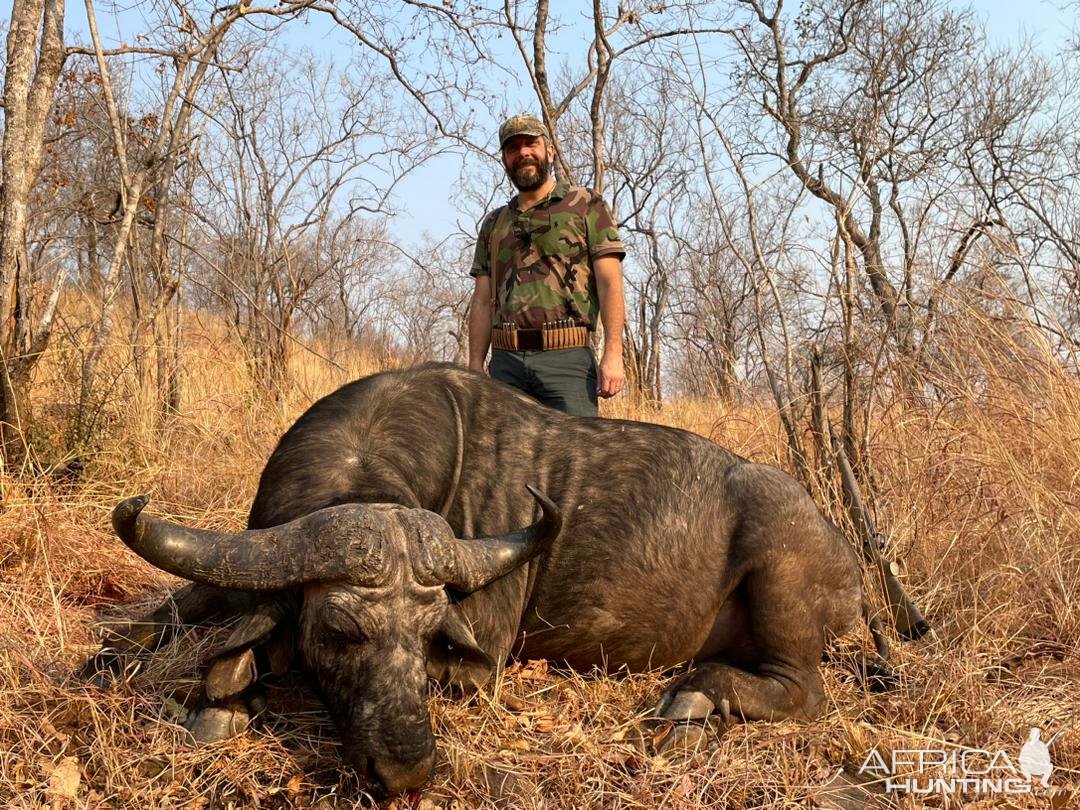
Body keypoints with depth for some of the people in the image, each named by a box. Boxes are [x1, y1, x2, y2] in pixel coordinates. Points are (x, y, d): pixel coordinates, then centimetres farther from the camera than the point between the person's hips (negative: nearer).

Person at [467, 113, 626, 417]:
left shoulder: (587, 206, 8)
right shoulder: (494, 223, 20)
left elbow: (609, 283, -1)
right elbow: (482, 302, 16)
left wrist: (613, 354, -11)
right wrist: (475, 368, 7)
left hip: (567, 357, -3)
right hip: (505, 360, 4)